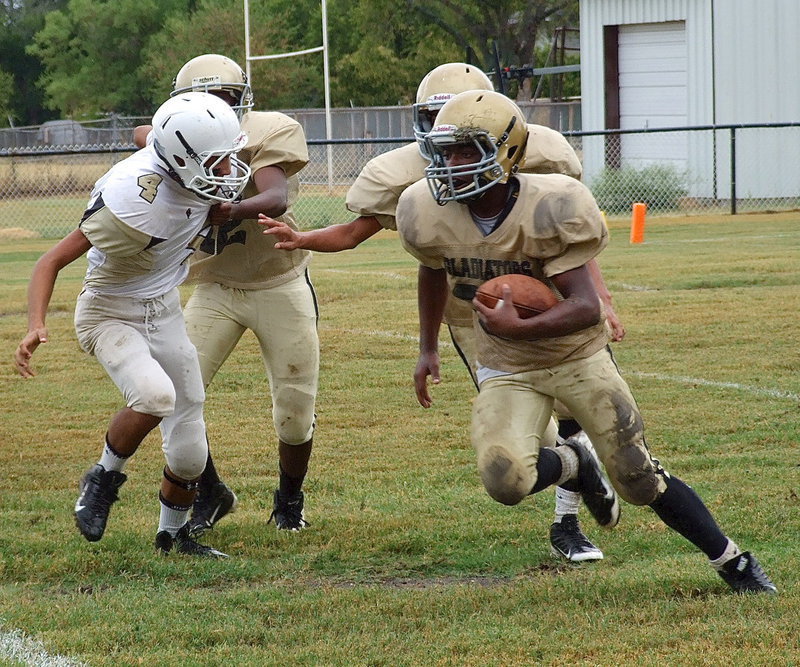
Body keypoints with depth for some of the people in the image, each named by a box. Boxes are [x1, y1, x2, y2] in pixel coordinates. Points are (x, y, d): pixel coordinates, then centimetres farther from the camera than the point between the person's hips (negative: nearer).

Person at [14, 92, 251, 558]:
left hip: (165, 310, 7)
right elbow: (53, 261, -26)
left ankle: (174, 533, 32)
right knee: (154, 395, -34)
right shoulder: (134, 200, -32)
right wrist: (36, 326, -39)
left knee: (189, 448, 7)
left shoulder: (198, 184, -12)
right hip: (112, 315, -6)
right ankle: (105, 479, -6)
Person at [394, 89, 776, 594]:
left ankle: (734, 562, 21)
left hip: (580, 358, -3)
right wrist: (428, 348, 18)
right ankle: (572, 465, 11)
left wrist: (517, 328, -47)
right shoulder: (429, 216, -13)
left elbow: (587, 307, -31)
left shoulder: (549, 210, -26)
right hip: (508, 370, 3)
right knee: (505, 481, -24)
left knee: (641, 480, 0)